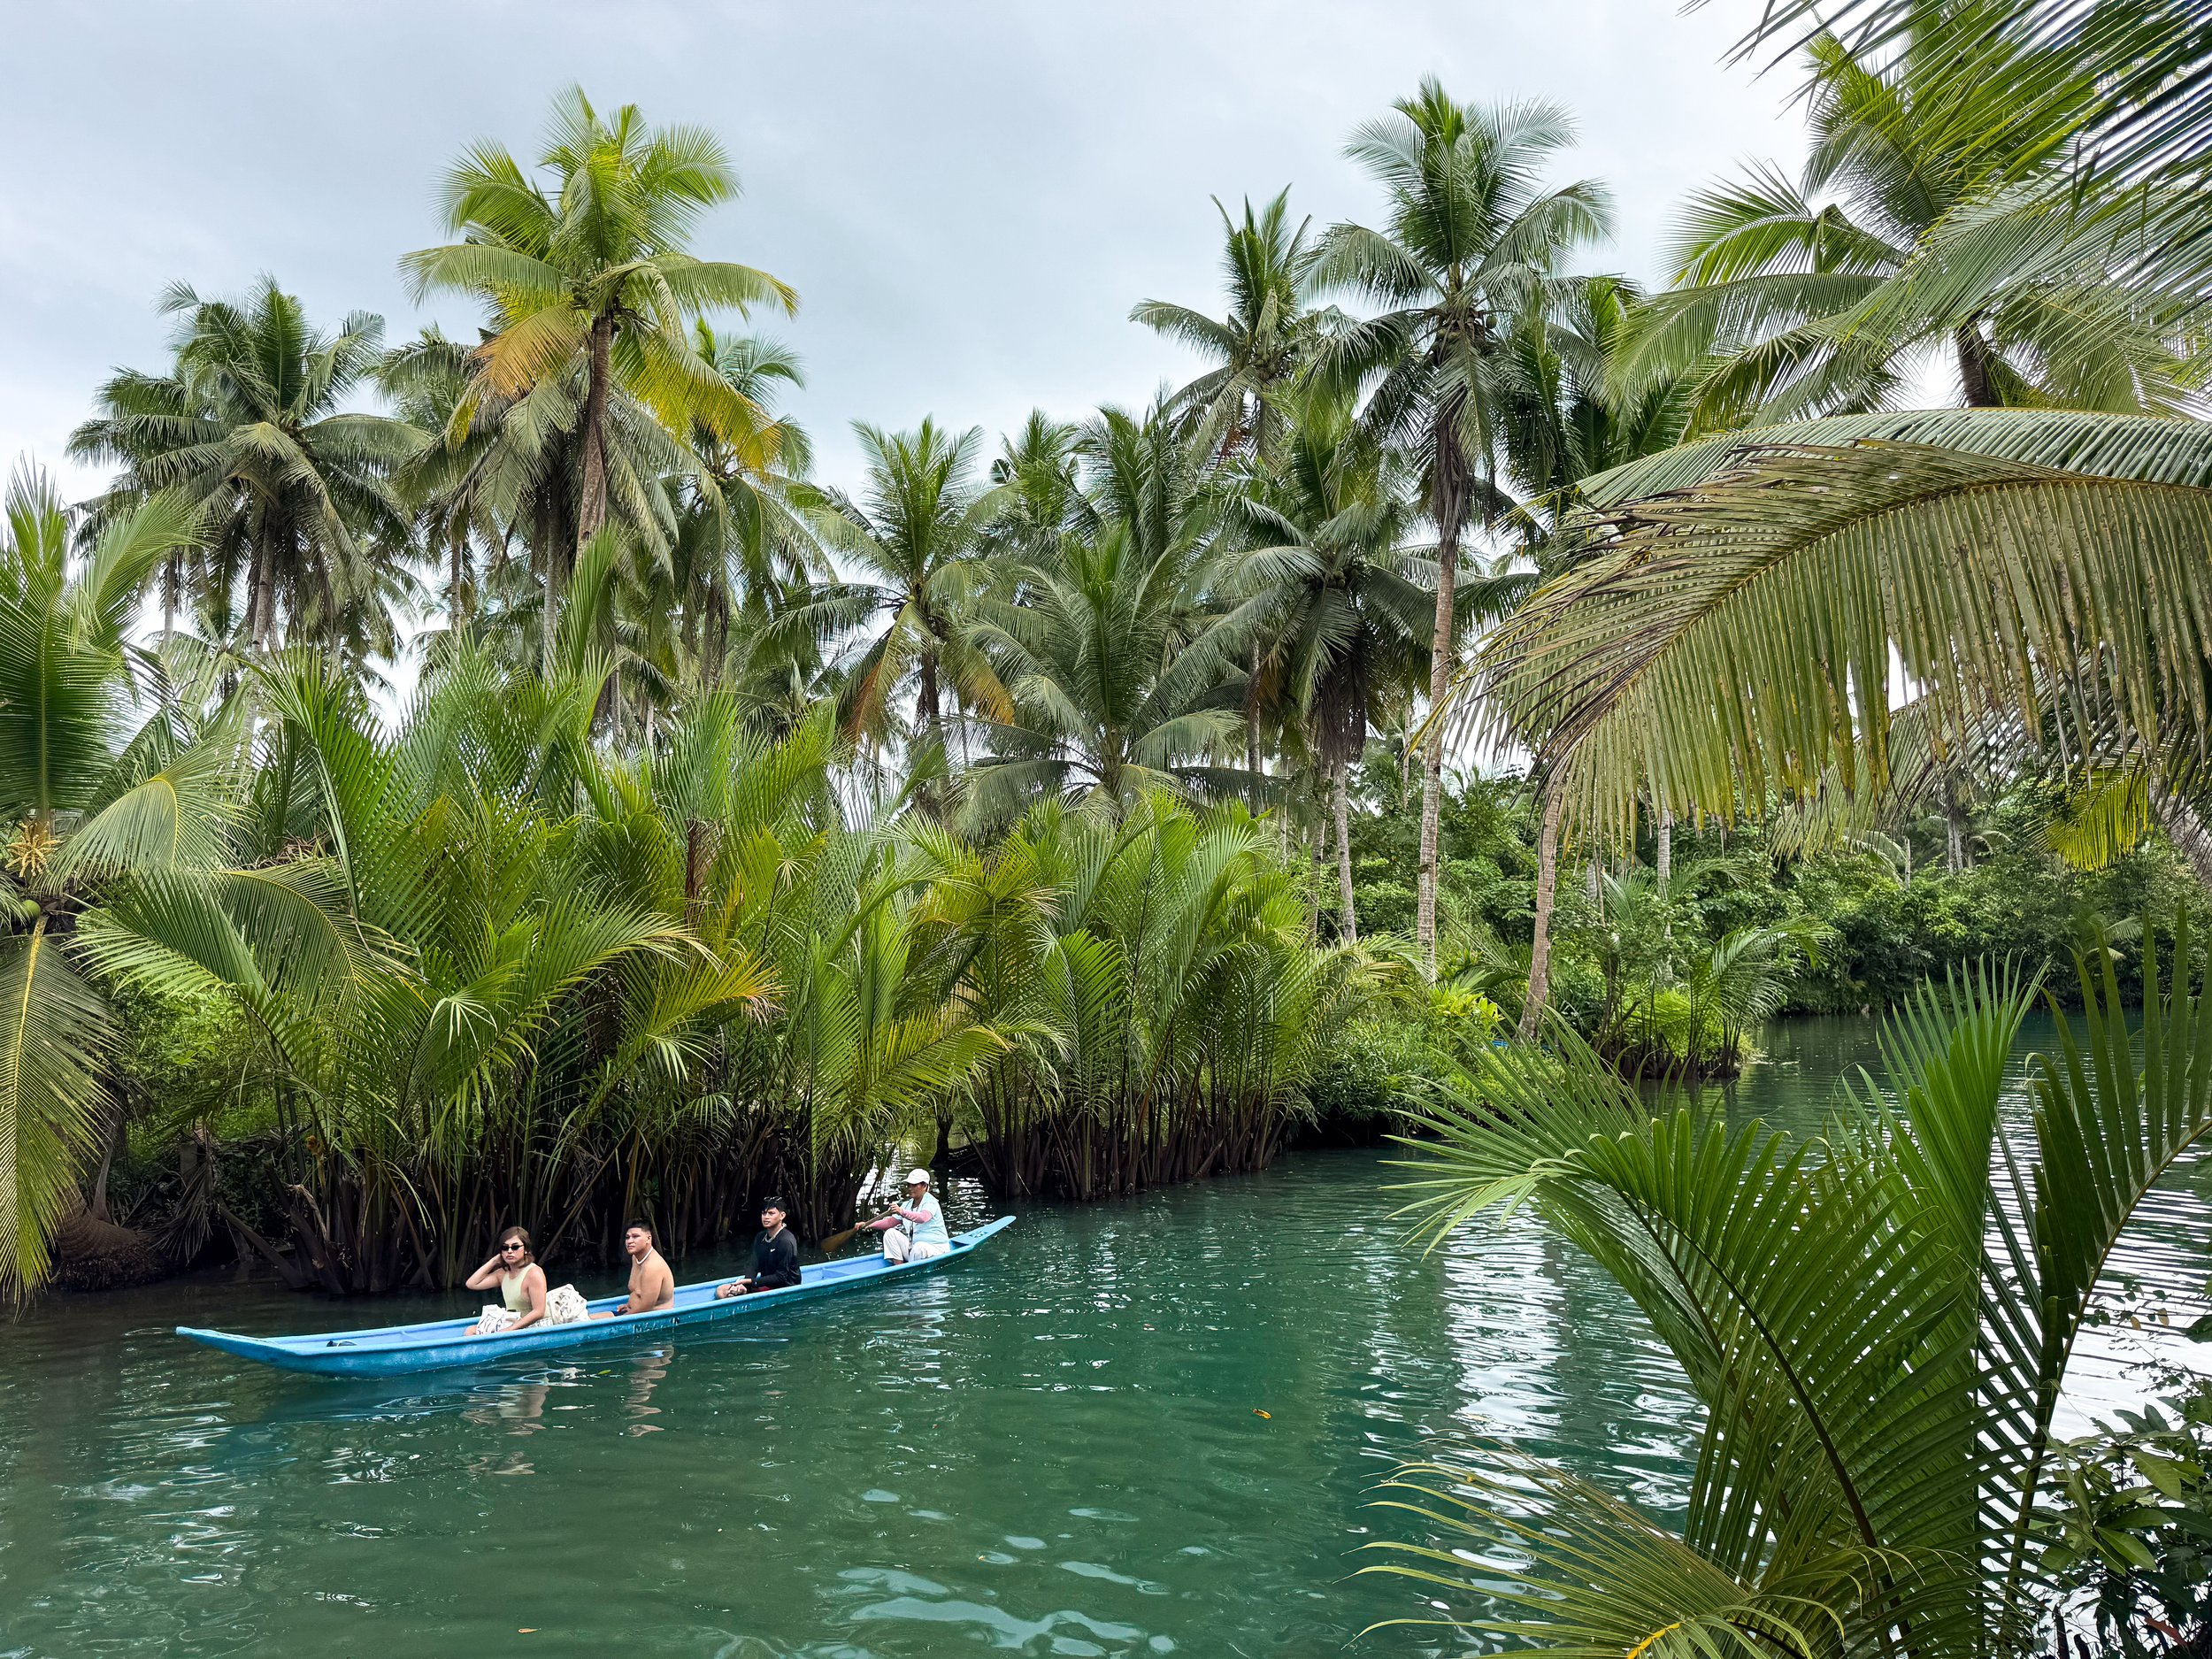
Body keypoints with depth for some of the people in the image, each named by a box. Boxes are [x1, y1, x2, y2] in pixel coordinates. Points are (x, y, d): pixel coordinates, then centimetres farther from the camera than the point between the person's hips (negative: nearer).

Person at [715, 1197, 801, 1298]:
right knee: (721, 1290, -3)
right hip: (765, 1284, 8)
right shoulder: (761, 1238, 8)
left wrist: (751, 1282, -20)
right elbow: (754, 1268, 3)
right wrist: (743, 1284, -18)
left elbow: (781, 1277, -18)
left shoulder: (785, 1241, -18)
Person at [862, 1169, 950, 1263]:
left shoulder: (930, 1202, -13)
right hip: (913, 1248, 8)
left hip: (934, 1249, -8)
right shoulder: (907, 1205, 13)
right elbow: (890, 1222, 11)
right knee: (890, 1233, -7)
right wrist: (868, 1224, -3)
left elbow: (923, 1218, -35)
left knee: (919, 1247, -38)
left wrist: (902, 1212, -51)